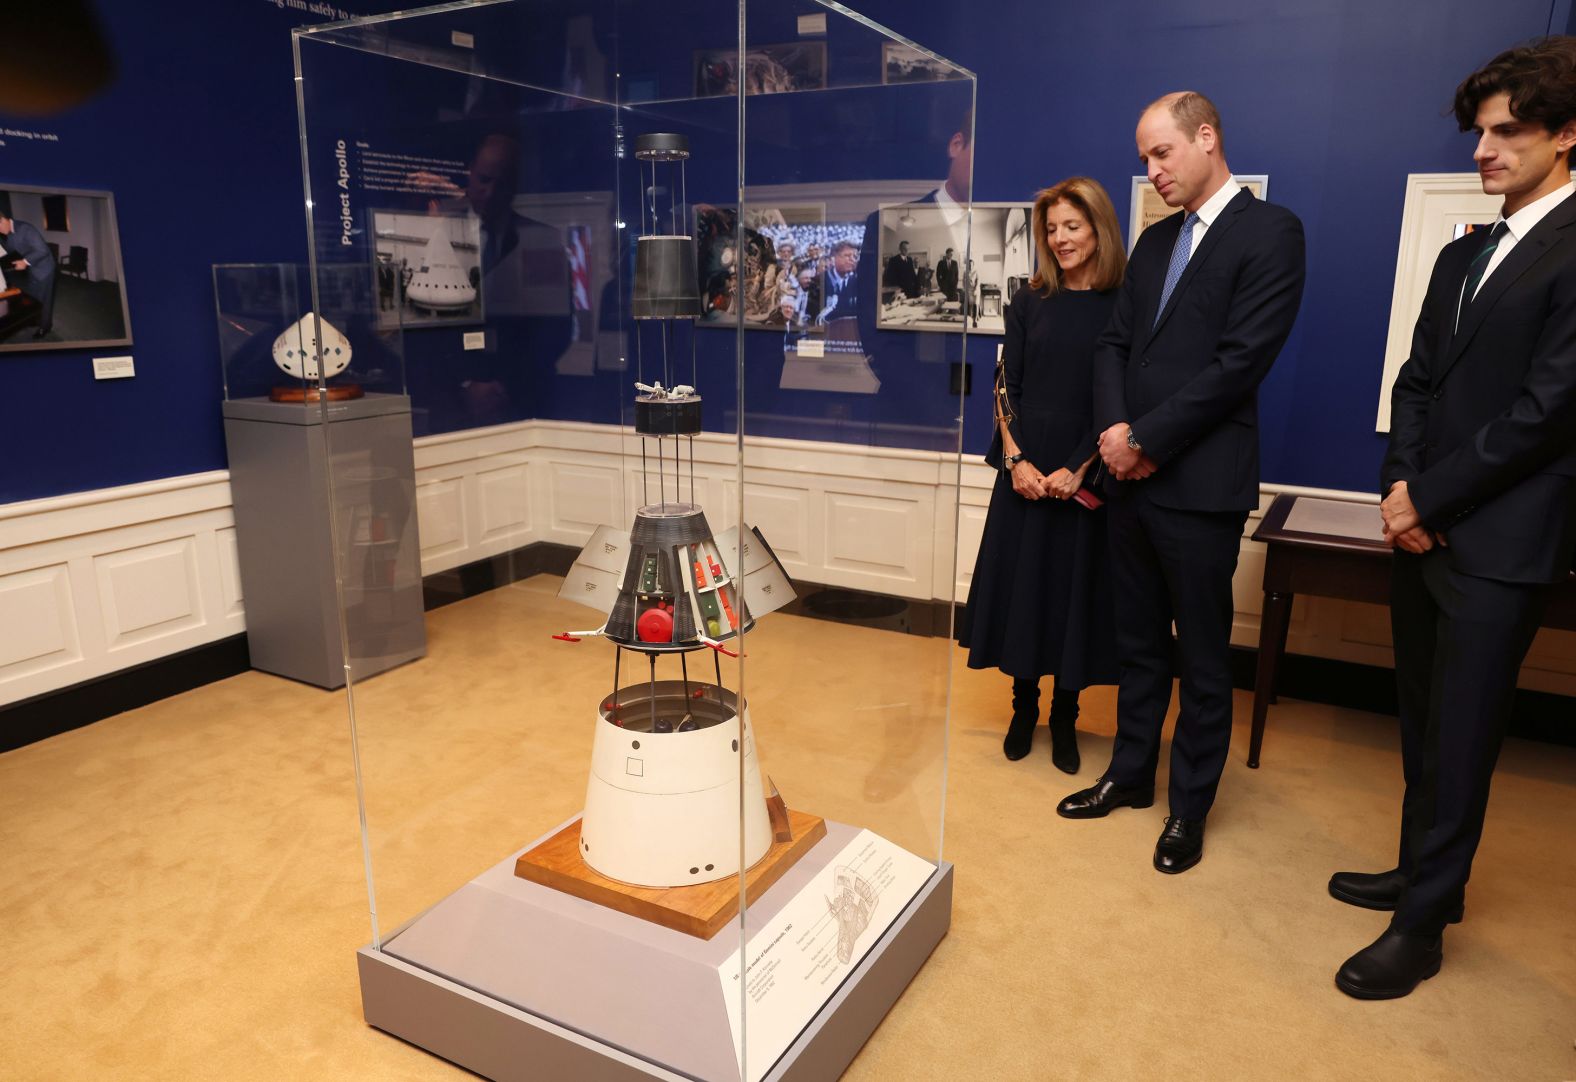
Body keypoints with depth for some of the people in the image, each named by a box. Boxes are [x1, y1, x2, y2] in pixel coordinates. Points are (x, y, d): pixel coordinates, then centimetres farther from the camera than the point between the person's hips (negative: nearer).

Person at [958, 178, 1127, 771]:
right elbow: (1005, 385, 2)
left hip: (1087, 473, -2)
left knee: (1076, 585, 6)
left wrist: (1080, 470, -15)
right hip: (1026, 468, 2)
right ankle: (1023, 709, 25)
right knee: (1021, 581, 8)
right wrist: (1015, 458, -10)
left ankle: (1064, 719, 22)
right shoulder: (1030, 303, 5)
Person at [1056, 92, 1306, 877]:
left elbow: (1241, 360, -15)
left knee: (1202, 656, 7)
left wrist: (1145, 439, -14)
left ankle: (1190, 806, 22)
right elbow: (1114, 343, 12)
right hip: (1131, 473, 7)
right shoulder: (1155, 240, 15)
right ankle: (1131, 774, 32)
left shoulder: (1269, 231, -7)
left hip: (1200, 481, -6)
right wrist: (1113, 428, -7)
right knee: (1138, 642, 16)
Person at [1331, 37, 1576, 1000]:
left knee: (1459, 737, 2)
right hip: (1425, 525, 7)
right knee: (1424, 725, 16)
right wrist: (1399, 483, -2)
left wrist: (1428, 498, -12)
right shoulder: (1463, 255, 15)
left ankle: (1423, 924, 16)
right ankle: (1423, 871, 33)